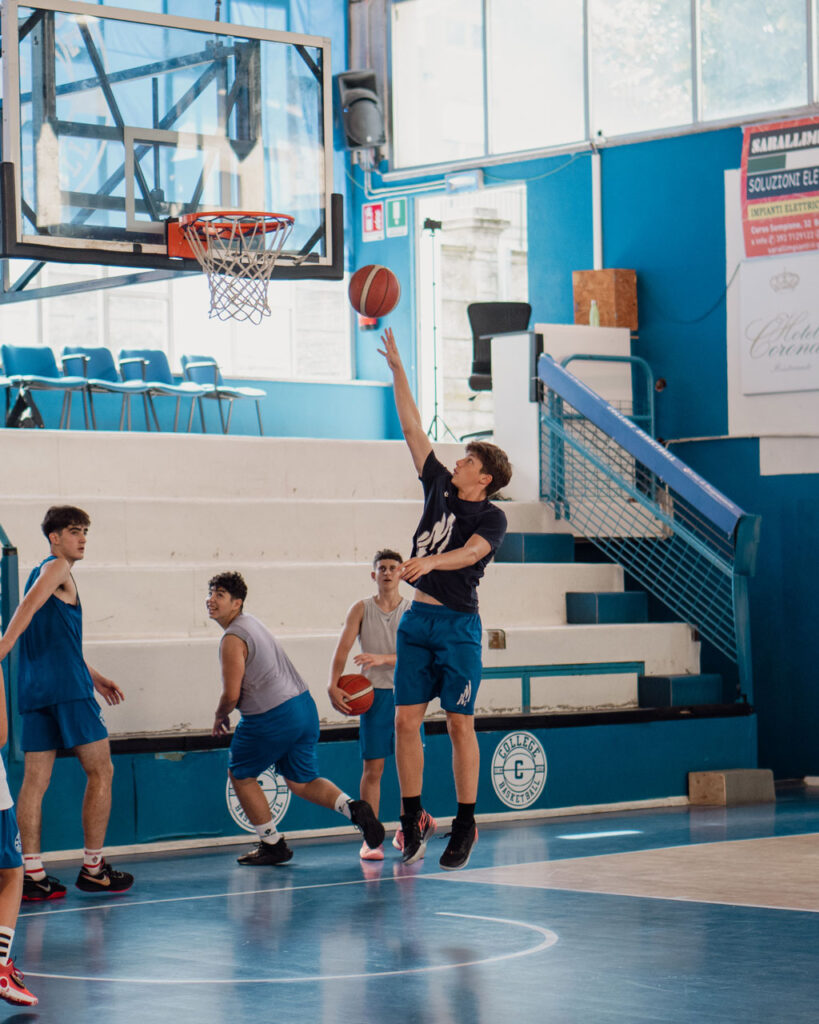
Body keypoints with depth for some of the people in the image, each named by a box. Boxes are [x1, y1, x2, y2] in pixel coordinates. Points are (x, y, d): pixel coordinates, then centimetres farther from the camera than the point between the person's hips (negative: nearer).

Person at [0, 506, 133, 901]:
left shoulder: (40, 572, 25)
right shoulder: (57, 569, -2)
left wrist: (94, 676, 38)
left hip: (35, 690, 9)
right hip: (68, 688, -9)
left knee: (35, 780, 3)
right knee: (100, 771, 0)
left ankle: (32, 874, -1)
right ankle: (92, 868, 2)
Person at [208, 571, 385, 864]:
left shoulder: (232, 640, -14)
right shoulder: (252, 622, 17)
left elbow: (231, 695, -17)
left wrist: (220, 716, 4)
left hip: (272, 717, -9)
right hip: (304, 706, 9)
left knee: (240, 775, 12)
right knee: (301, 782, 16)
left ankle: (272, 845, 15)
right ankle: (353, 808, -7)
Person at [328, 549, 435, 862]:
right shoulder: (362, 609, 3)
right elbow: (342, 649, -7)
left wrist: (383, 658, -22)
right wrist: (333, 686, -22)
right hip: (374, 694, -1)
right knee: (372, 767, -3)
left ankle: (404, 832, 18)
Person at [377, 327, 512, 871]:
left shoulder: (492, 517, -2)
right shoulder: (440, 487, 13)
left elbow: (471, 552, -22)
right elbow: (413, 428, 14)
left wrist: (432, 560, -41)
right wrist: (398, 369, 10)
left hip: (458, 624, -5)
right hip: (418, 620, 6)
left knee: (460, 724, -3)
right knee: (406, 719, 1)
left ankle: (466, 825, 3)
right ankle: (413, 818, 8)